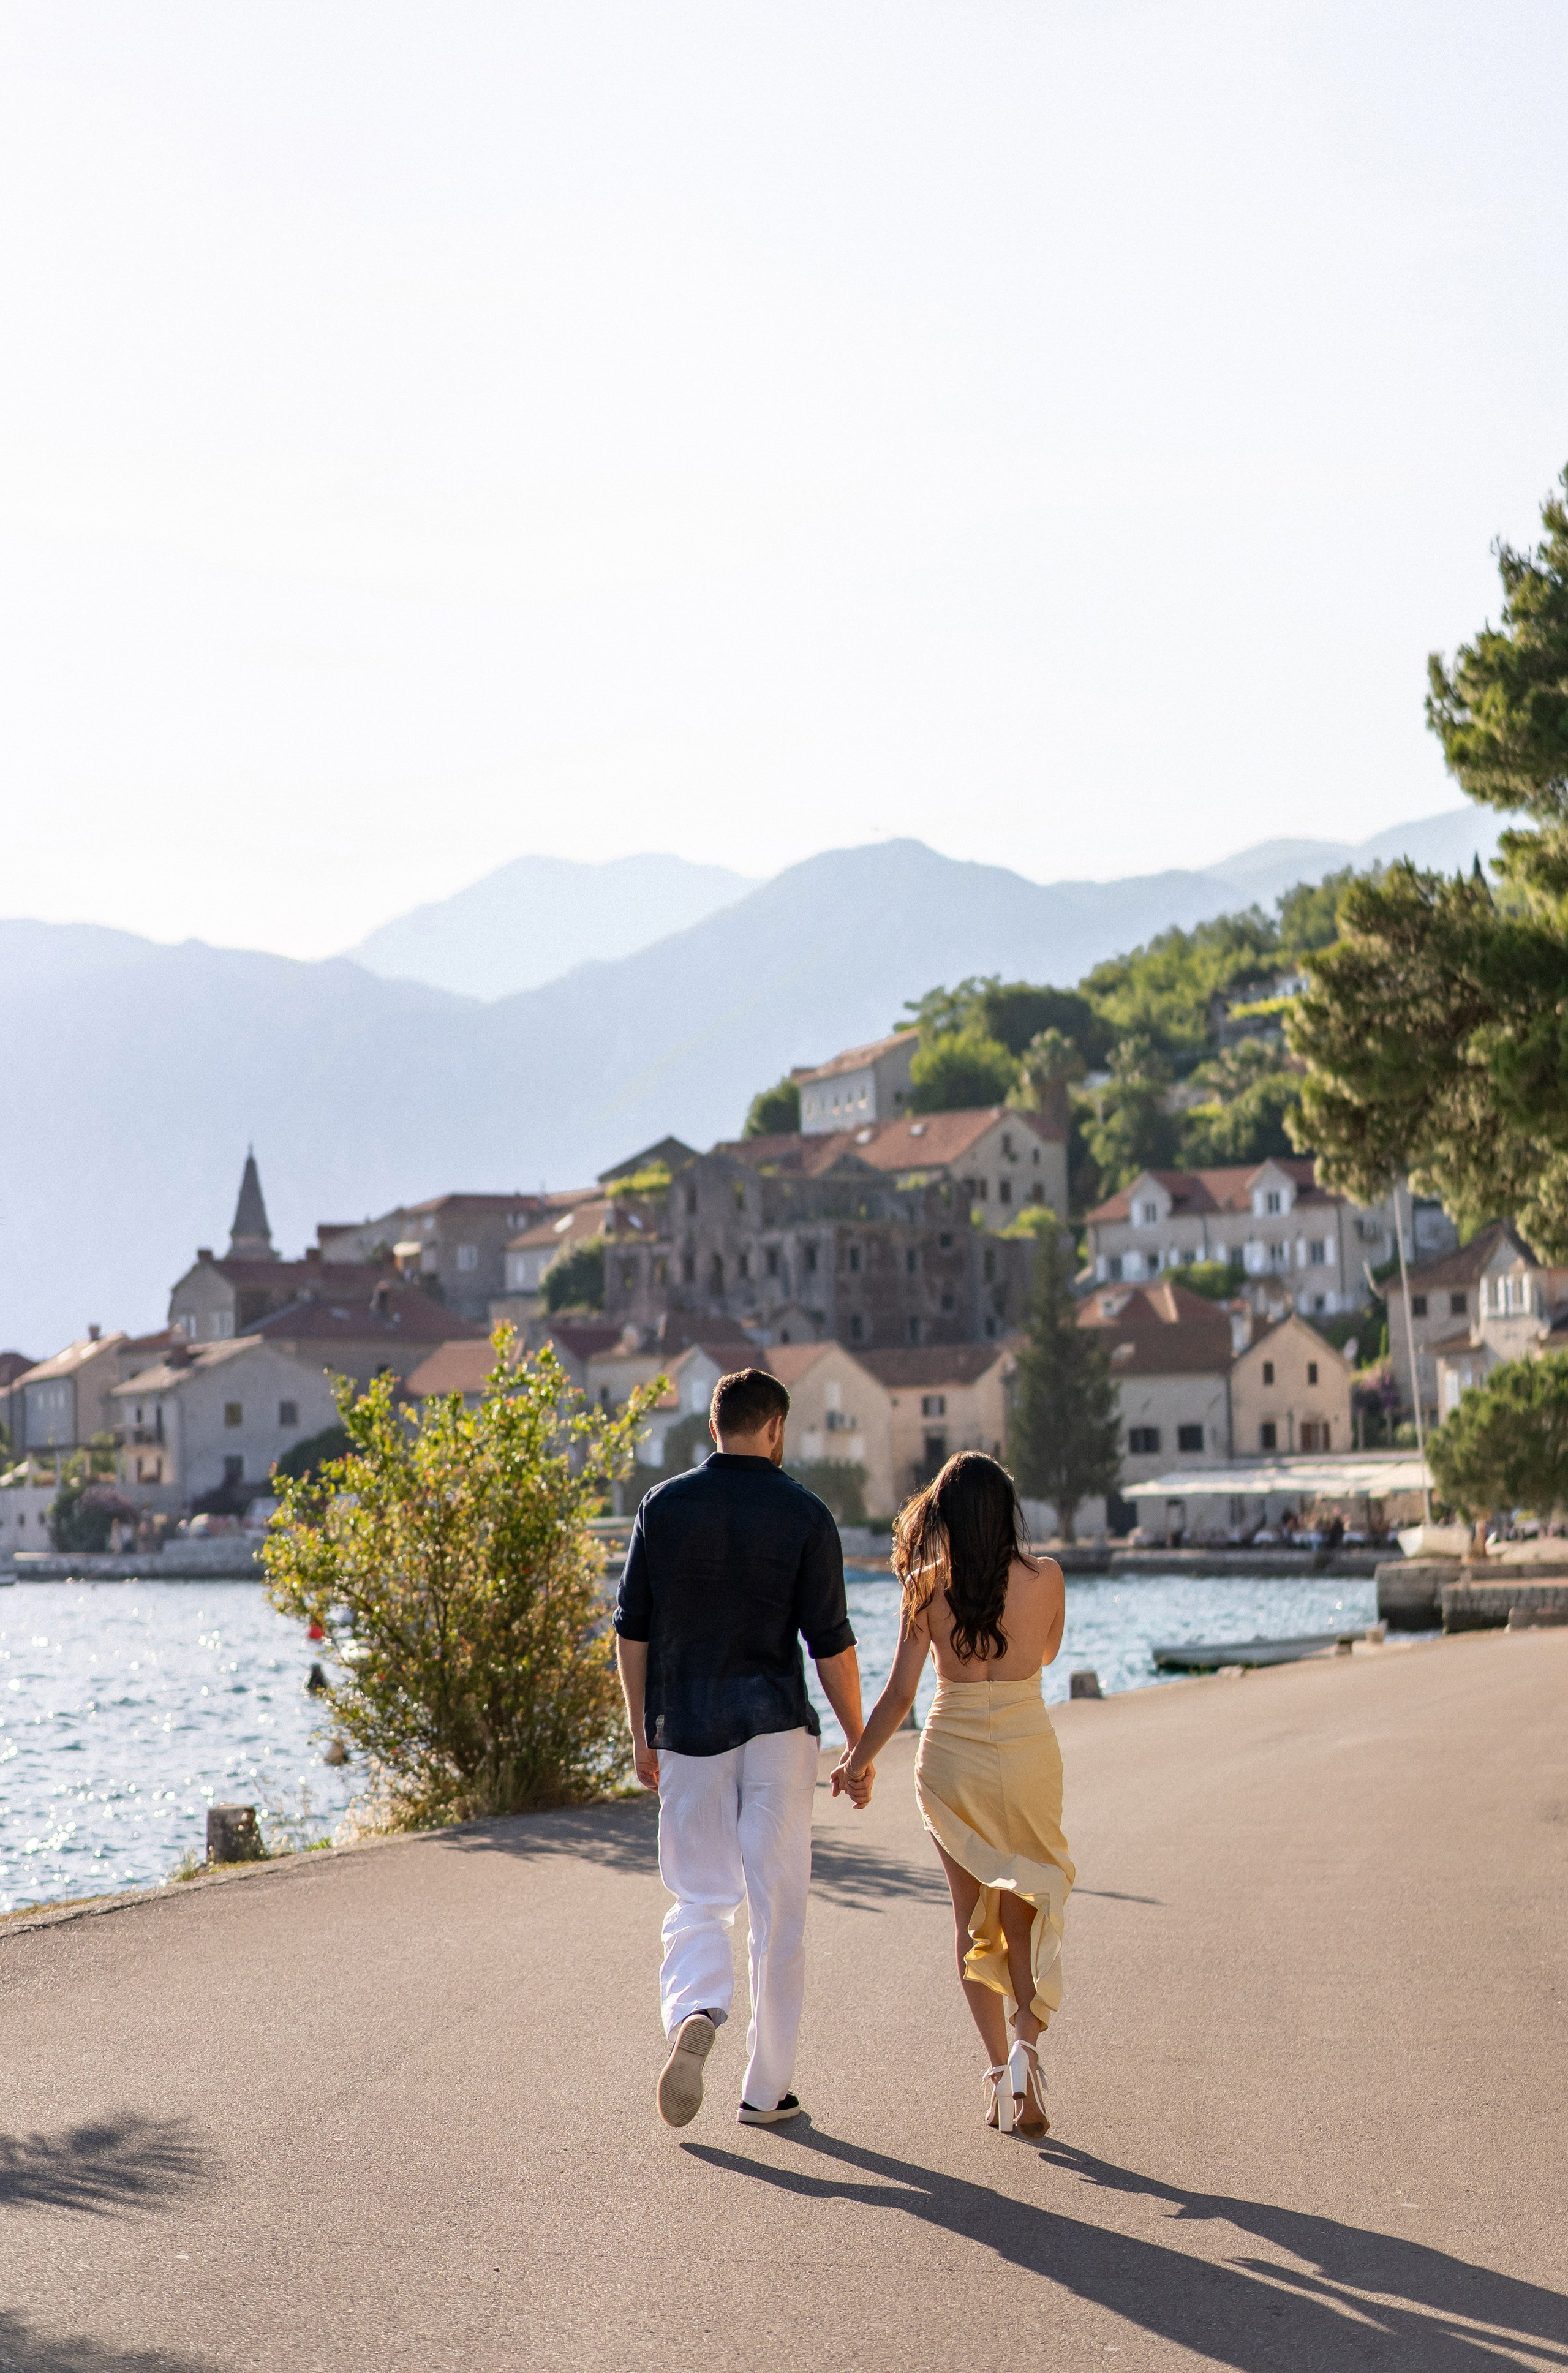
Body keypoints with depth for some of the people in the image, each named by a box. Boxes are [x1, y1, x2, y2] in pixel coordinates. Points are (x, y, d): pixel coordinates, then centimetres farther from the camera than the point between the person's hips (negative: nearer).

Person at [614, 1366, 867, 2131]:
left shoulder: (664, 1505, 3)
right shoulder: (804, 1515, -4)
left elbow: (632, 1629, 4)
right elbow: (830, 1643, -5)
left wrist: (641, 1733, 13)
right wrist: (859, 1746, 3)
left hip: (687, 1731, 2)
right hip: (777, 1725, -2)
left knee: (699, 1900, 9)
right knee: (777, 1909, 6)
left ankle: (694, 2013, -22)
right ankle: (767, 2088, 10)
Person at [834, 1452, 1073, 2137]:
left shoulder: (928, 1586, -8)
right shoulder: (1046, 1579, -7)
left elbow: (900, 1692, -6)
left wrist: (859, 1759, 7)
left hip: (952, 1759, 0)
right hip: (1028, 1752, 0)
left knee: (973, 1916, 13)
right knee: (1026, 1913, 13)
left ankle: (998, 2069, 8)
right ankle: (1028, 2041, -11)